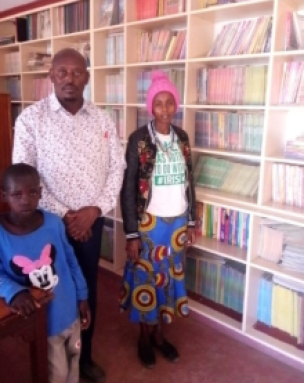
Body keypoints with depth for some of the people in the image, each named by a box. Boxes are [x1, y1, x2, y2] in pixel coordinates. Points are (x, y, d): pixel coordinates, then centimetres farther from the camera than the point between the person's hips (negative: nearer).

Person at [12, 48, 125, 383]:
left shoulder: (102, 119, 1)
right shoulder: (31, 118, -9)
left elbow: (117, 167, 2)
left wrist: (95, 209, -11)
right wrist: (64, 215, -14)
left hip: (92, 221, 3)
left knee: (87, 290, 16)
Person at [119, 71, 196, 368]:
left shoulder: (182, 137, 3)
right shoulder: (138, 139, -12)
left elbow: (188, 181, 9)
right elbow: (128, 189, -11)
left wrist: (191, 221, 9)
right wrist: (131, 234, -12)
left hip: (176, 222, 5)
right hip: (149, 222, -4)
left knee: (169, 277, 15)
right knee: (145, 279, 10)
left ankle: (159, 334, 36)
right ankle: (144, 337, 32)